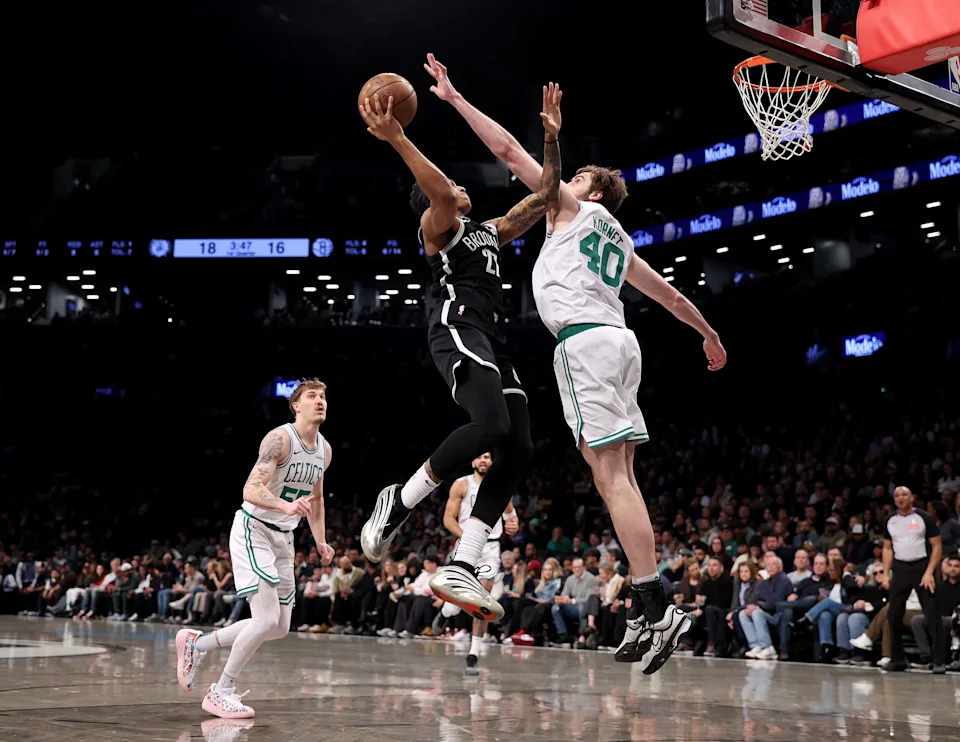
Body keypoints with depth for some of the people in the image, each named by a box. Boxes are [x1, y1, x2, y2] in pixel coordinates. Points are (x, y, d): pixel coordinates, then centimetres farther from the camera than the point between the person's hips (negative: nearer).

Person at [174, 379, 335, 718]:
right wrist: (286, 506, -44)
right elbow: (251, 489, -28)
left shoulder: (324, 450, 7)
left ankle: (196, 643, 23)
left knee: (280, 627, 9)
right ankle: (221, 692, 0)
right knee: (267, 620, -17)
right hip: (253, 530, -8)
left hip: (284, 538, 9)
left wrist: (321, 542, 12)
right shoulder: (279, 438, -19)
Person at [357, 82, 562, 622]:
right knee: (490, 426, -30)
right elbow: (437, 191, -14)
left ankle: (460, 569, -13)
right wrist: (396, 139, -25)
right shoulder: (437, 224, 9)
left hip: (493, 341, 8)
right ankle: (399, 501, -12)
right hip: (458, 327, -8)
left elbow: (544, 197, 30)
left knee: (519, 449, -7)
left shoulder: (492, 231, 32)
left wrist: (552, 139, 22)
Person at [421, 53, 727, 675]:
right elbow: (669, 293, 35)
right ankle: (647, 610, 6)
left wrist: (455, 98, 11)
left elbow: (508, 148, 5)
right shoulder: (620, 241, 28)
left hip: (585, 339, -9)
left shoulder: (573, 206, 8)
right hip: (616, 342, 9)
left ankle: (657, 608, -20)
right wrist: (710, 335, 49)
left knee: (612, 473, -14)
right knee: (615, 474, 8)